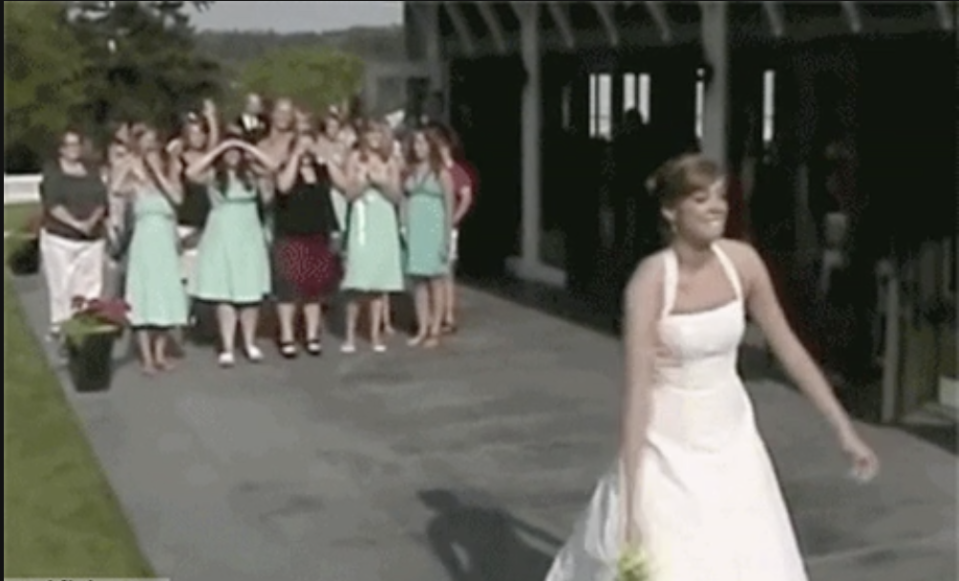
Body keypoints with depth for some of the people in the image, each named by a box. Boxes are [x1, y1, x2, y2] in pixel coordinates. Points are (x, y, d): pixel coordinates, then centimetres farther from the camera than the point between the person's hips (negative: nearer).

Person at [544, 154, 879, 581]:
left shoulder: (742, 262, -7)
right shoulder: (651, 280, -22)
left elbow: (788, 348, 3)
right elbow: (637, 390, -24)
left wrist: (844, 430, 5)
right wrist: (630, 501, -26)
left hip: (733, 441, 5)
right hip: (669, 450, -5)